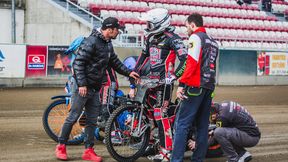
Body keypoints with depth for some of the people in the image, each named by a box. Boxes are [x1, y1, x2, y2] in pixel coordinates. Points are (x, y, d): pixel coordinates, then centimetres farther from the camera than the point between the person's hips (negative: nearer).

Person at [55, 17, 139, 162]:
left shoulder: (108, 45, 12)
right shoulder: (91, 41, -17)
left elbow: (114, 62, 25)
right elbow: (78, 62, -20)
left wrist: (128, 72, 15)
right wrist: (82, 84, -22)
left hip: (95, 88, 9)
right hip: (82, 86, -9)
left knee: (92, 121, 9)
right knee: (73, 117, -2)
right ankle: (61, 147, 10)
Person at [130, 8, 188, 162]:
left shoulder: (172, 38, -13)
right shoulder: (150, 37, 12)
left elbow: (185, 59, -20)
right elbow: (144, 55, 24)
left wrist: (174, 76, -25)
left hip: (164, 80, -8)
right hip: (151, 78, 8)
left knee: (160, 114, -10)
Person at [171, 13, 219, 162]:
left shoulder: (195, 37, -5)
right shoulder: (213, 42, 21)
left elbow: (192, 63, -16)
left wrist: (181, 84, -18)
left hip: (195, 86, -8)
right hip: (209, 87, 8)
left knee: (182, 124, -10)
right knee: (202, 126, 9)